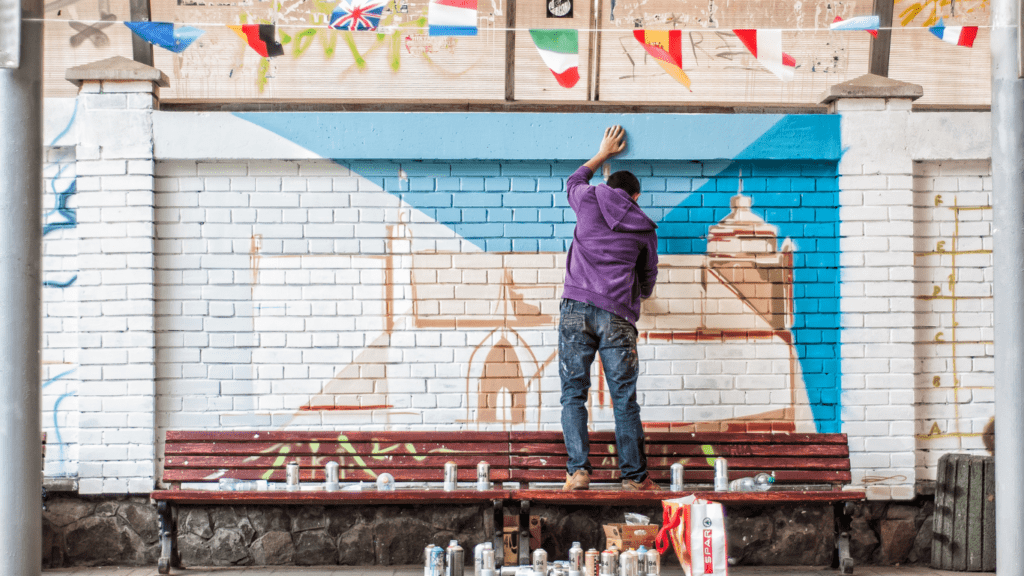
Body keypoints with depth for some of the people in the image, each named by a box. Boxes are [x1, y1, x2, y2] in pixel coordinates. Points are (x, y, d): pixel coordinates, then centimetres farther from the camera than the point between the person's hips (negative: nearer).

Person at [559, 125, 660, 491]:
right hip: (617, 314, 0)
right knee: (624, 398, 4)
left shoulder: (590, 200, 12)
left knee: (573, 393, 2)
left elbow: (574, 181, 37)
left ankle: (578, 470, -8)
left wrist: (603, 154, 48)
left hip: (576, 307, 0)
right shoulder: (645, 228, 14)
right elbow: (649, 276, 26)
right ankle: (634, 476, 8)